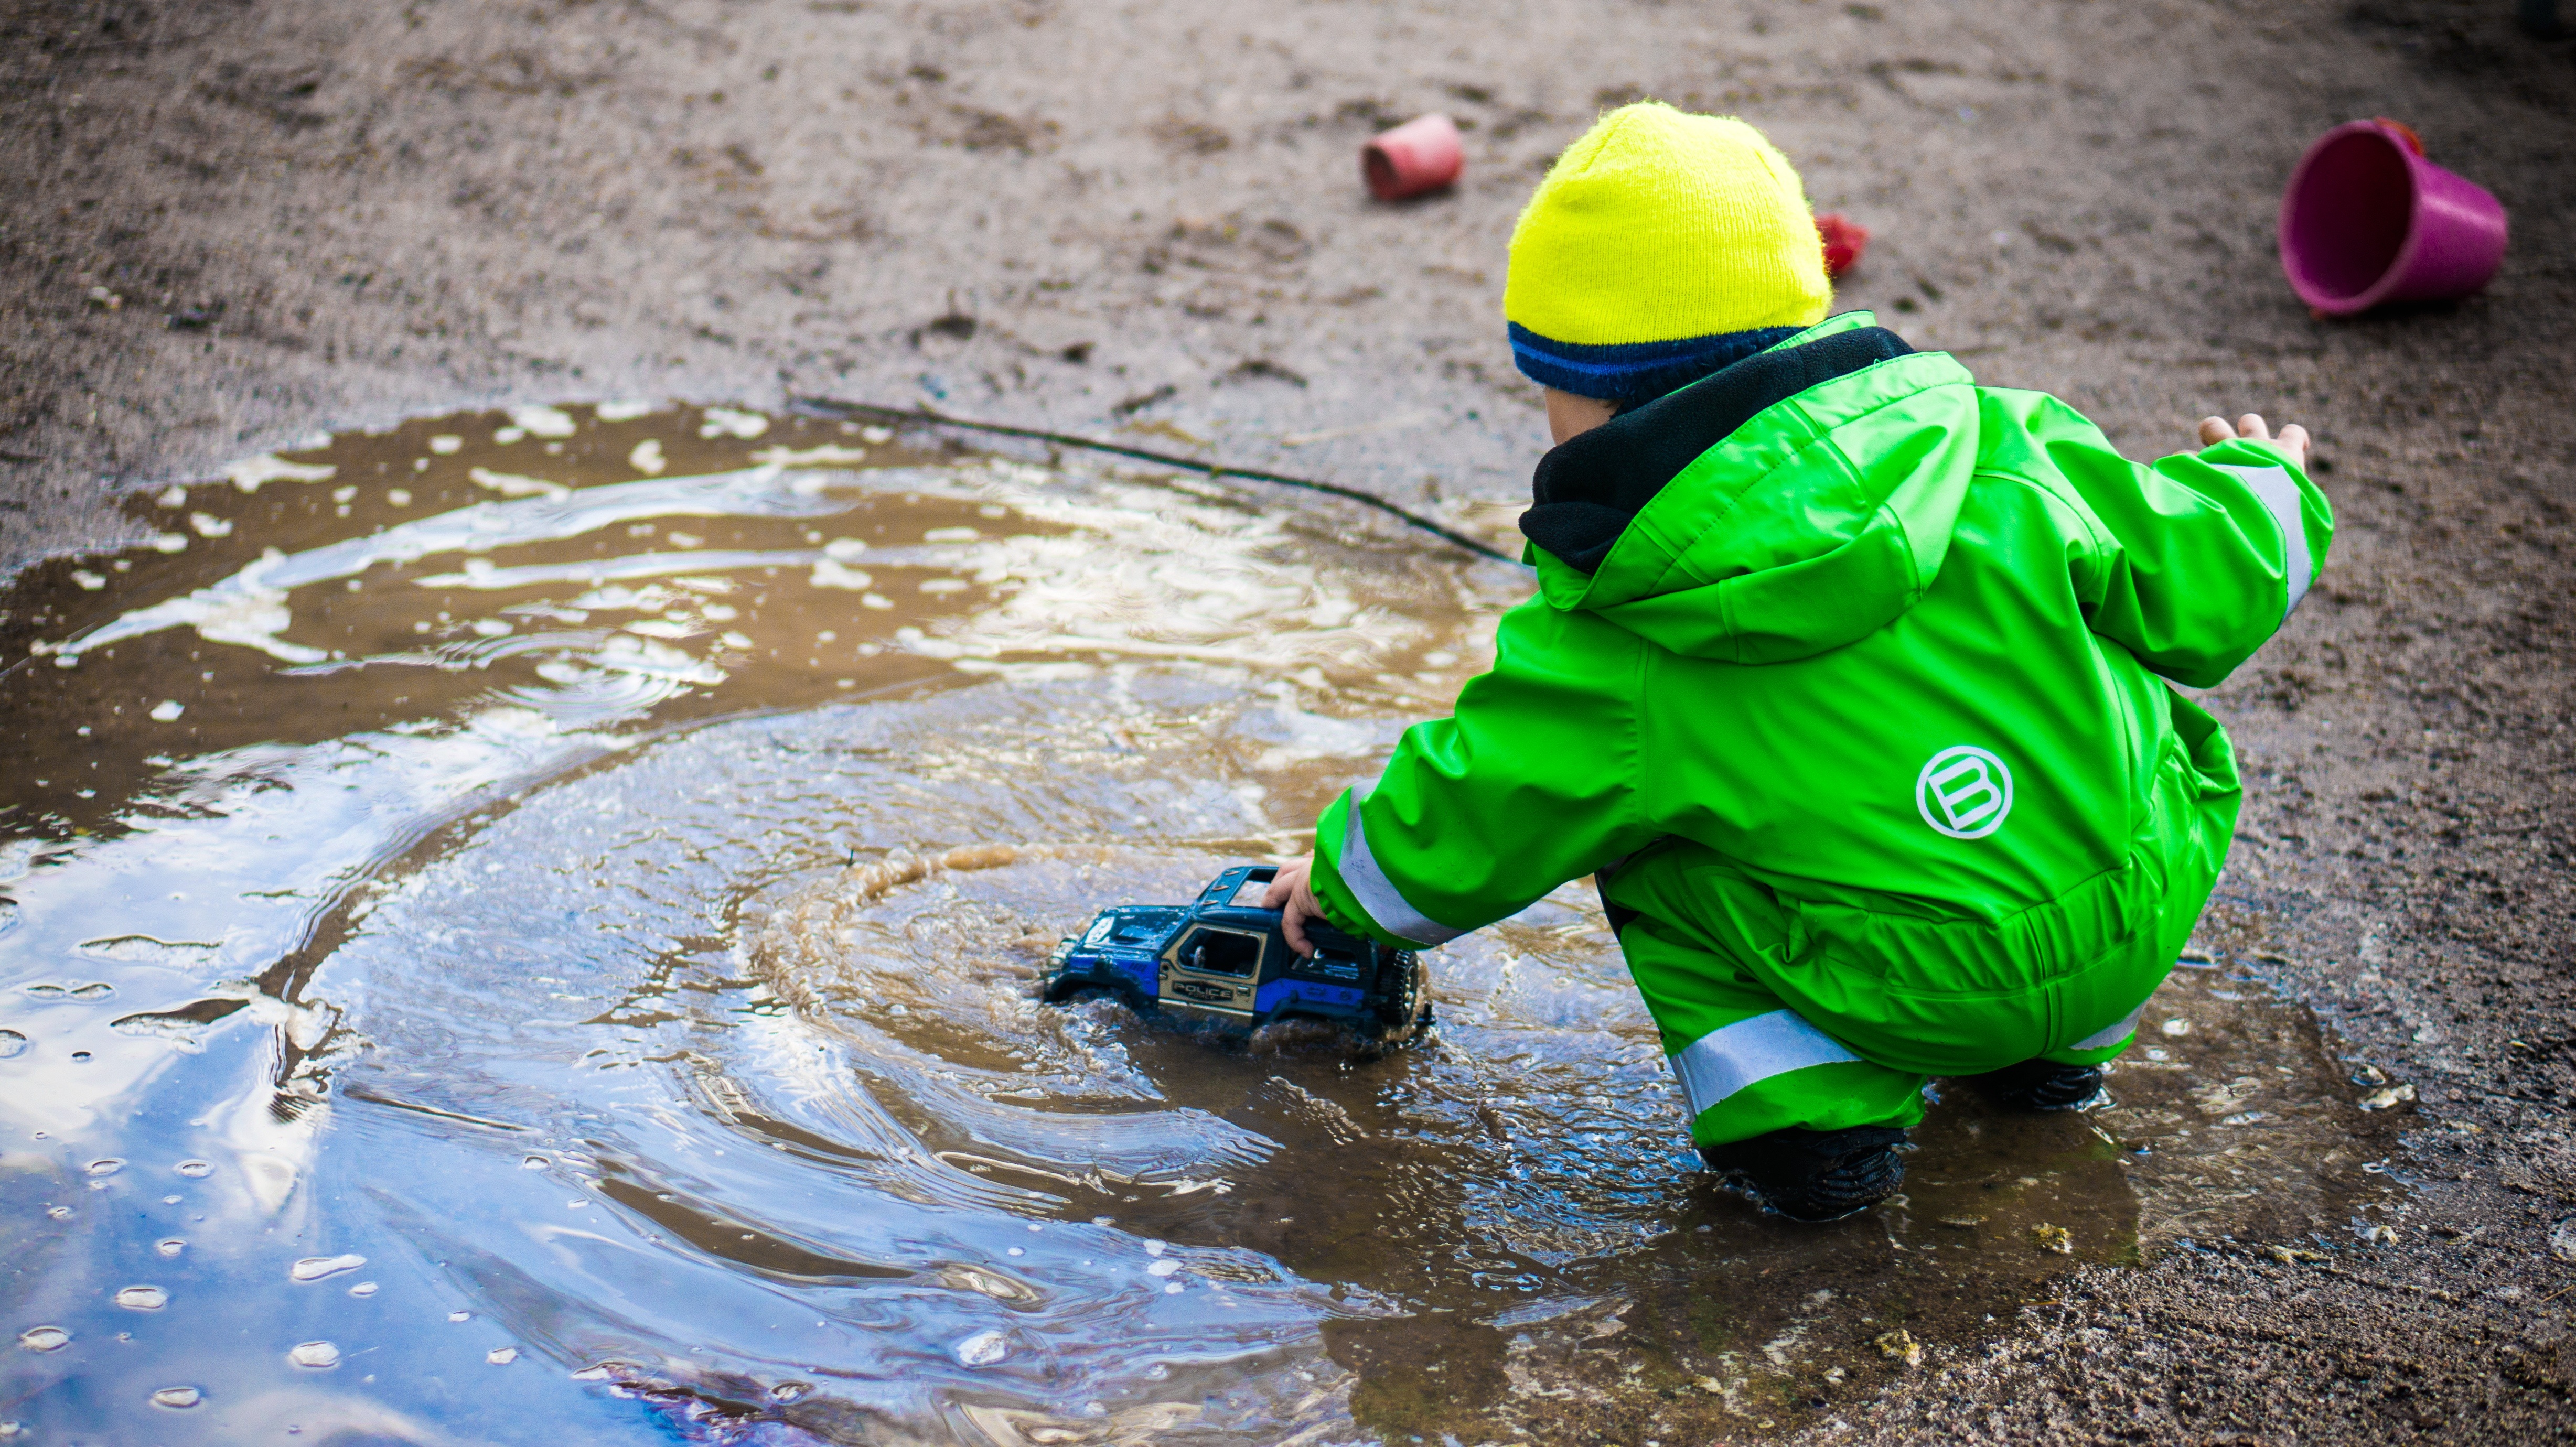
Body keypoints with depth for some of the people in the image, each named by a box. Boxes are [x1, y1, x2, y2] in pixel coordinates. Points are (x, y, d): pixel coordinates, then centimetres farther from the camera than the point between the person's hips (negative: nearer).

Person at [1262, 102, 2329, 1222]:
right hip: (2146, 924, 4)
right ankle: (2056, 1051, 34)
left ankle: (1804, 1109, 1)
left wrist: (1340, 873, 23)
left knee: (1638, 834, 13)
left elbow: (1454, 839, 1)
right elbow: (2196, 589, 2)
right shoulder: (2000, 451, -6)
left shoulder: (1608, 649, -11)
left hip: (1919, 1001, -3)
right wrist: (2262, 486, 26)